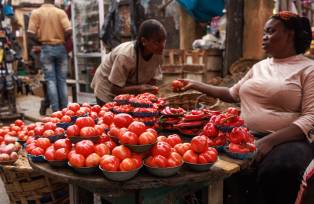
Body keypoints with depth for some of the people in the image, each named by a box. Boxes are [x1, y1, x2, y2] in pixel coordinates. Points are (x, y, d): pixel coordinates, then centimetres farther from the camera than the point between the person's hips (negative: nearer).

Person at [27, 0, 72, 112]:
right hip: (60, 48, 1)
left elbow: (31, 33, -8)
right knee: (62, 80, 6)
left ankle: (55, 110, -1)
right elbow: (69, 31, -11)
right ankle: (64, 109, 9)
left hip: (46, 49, 0)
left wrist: (39, 42, 11)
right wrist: (61, 39, 8)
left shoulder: (36, 12, 1)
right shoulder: (60, 12, 0)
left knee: (51, 80, 2)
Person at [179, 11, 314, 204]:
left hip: (288, 139, -4)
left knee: (279, 170, -35)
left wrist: (270, 140, -24)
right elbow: (233, 93, 27)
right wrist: (197, 85, 22)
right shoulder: (260, 66, 18)